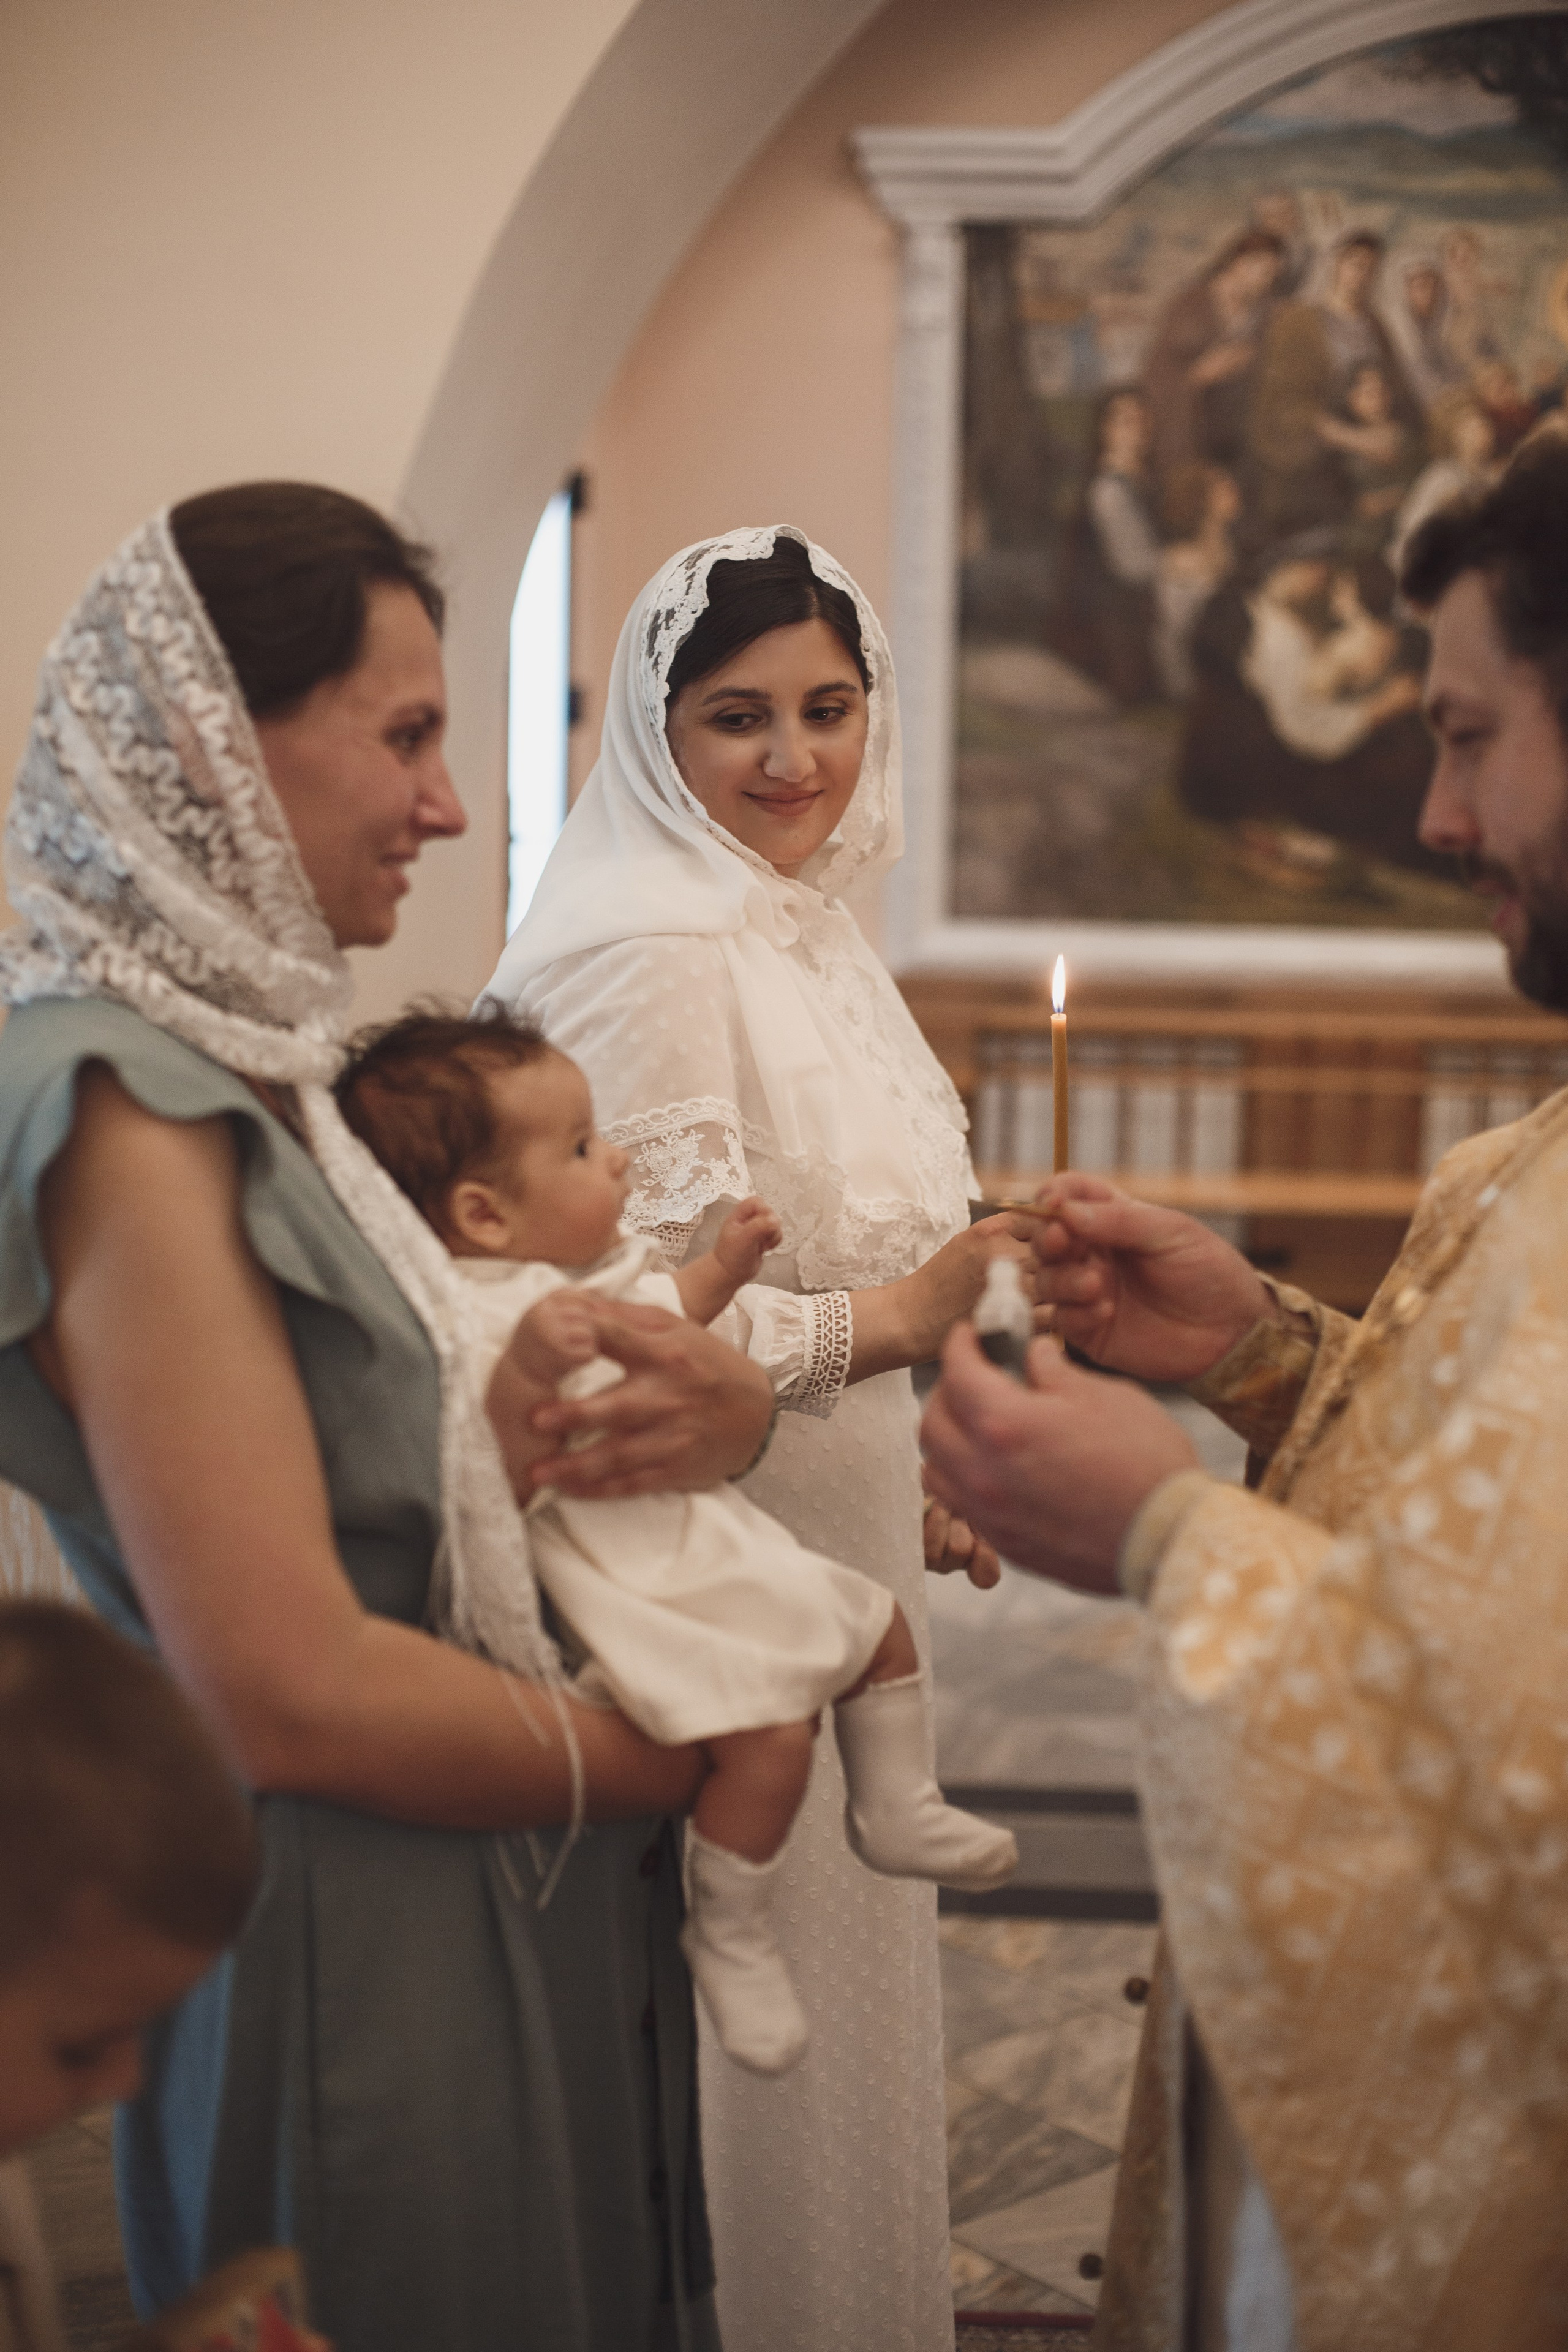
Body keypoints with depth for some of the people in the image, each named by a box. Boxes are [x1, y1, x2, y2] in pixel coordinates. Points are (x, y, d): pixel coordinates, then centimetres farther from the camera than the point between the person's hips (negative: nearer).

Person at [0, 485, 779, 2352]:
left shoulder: (247, 1059, 8)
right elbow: (289, 1691, -25)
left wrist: (706, 1410, -8)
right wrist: (690, 1760, -12)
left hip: (522, 1917, 9)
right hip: (356, 1966, -9)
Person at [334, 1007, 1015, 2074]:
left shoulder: (596, 1270, 7)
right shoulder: (472, 1319, -23)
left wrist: (722, 1266, 15)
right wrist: (529, 1362, -48)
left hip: (709, 1537, 10)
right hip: (624, 1588, -10)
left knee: (876, 1623, 18)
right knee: (768, 1732, -23)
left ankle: (898, 1813, 37)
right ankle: (730, 1935, 0)